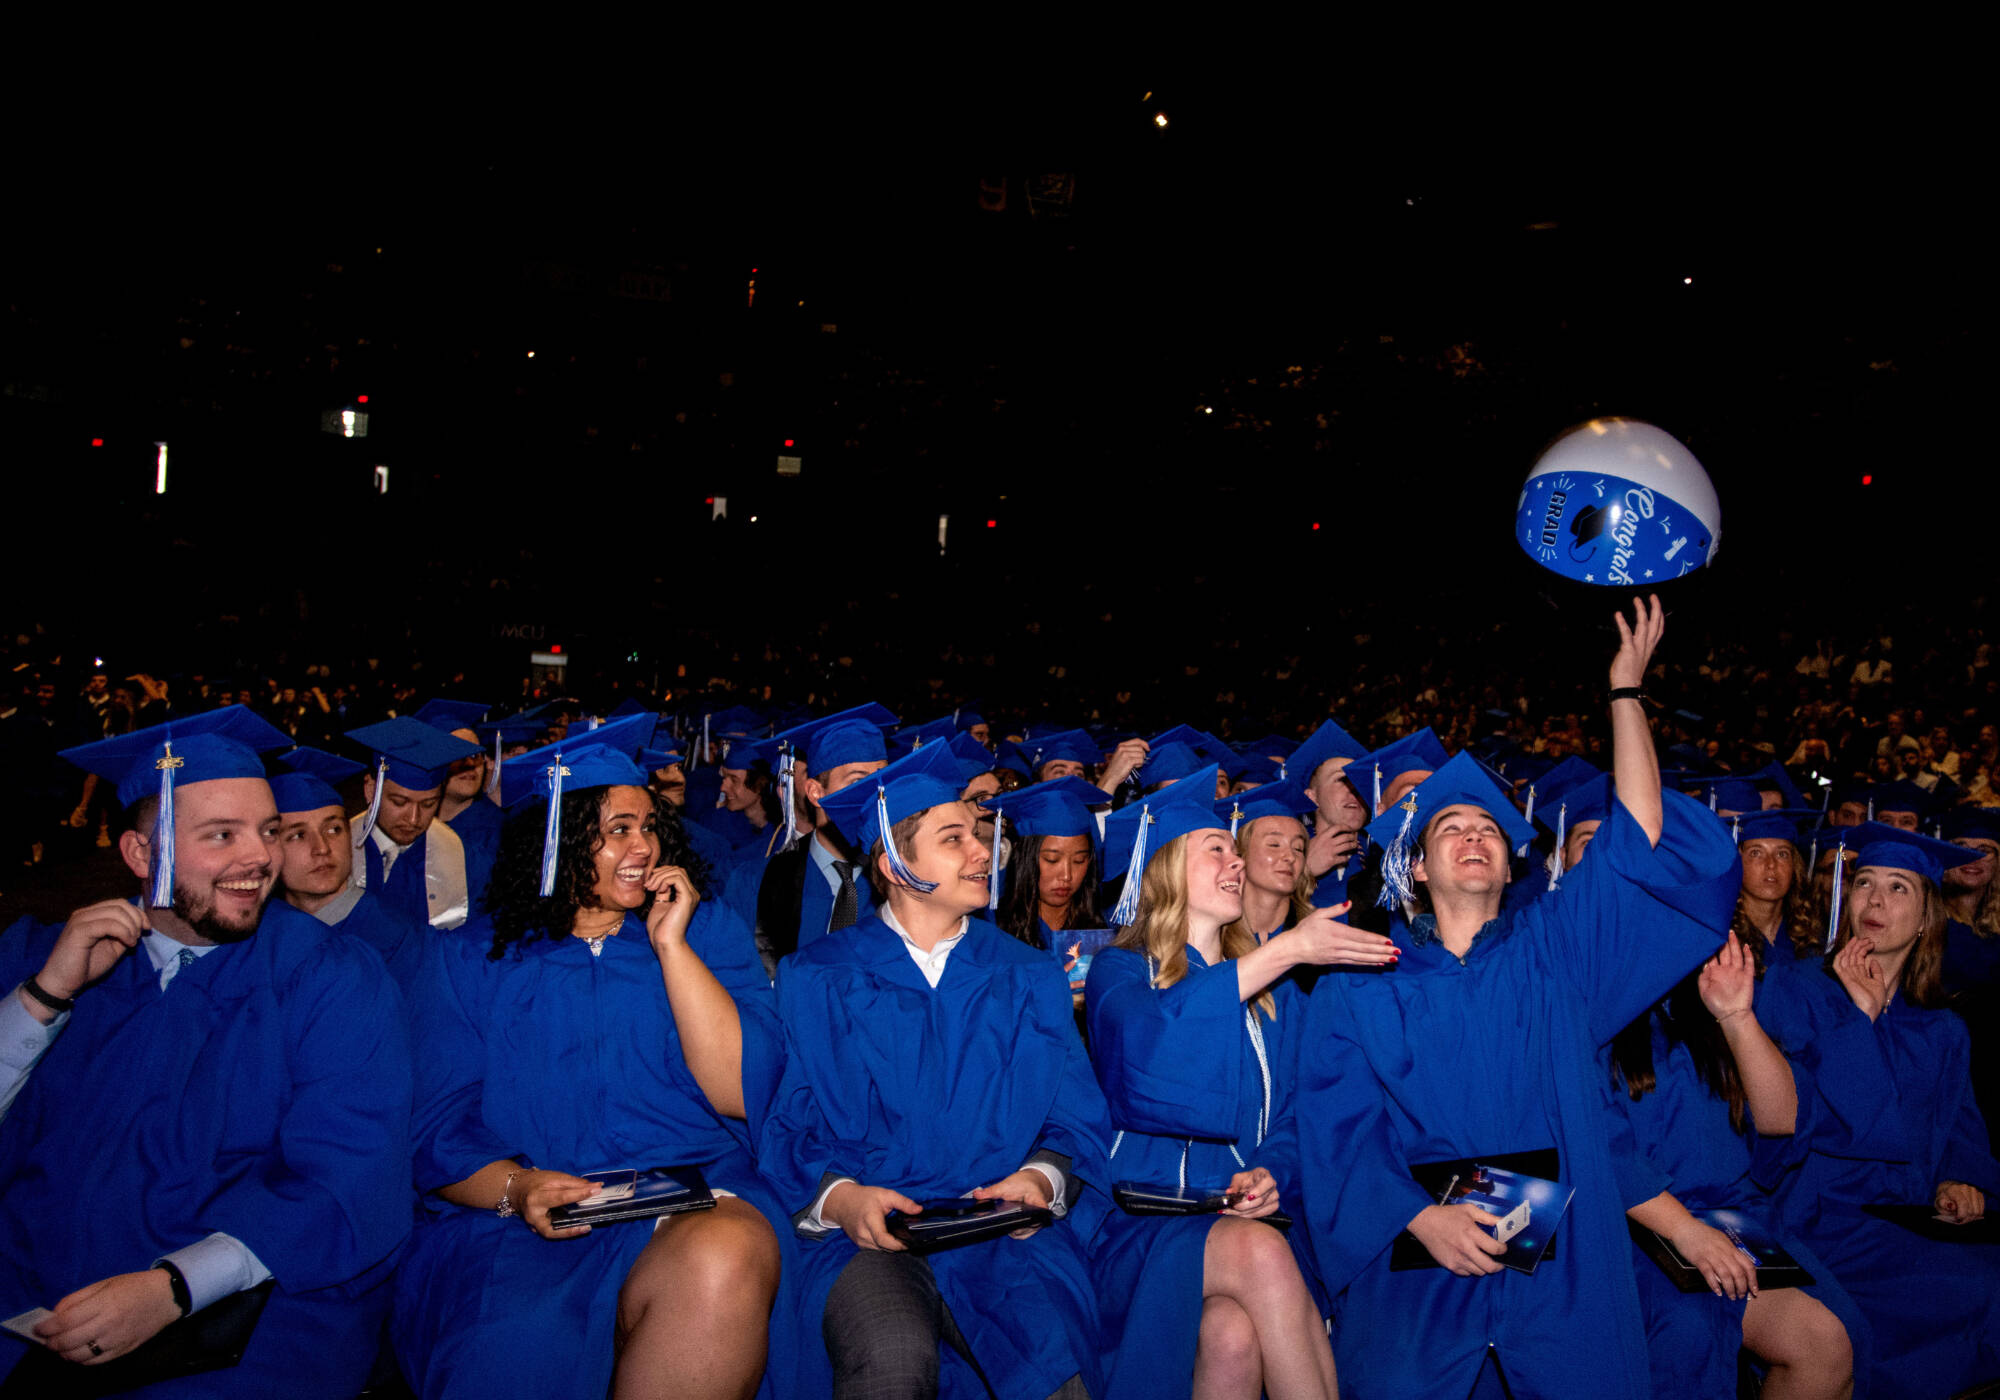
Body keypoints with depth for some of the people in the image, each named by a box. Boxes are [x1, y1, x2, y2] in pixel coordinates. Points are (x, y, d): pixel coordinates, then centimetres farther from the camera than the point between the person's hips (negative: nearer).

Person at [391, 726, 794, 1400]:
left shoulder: (707, 929, 9)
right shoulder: (470, 958, 10)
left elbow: (743, 1094, -4)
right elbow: (438, 1132, 4)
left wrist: (670, 945, -7)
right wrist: (515, 1187, -17)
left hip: (693, 1204, 2)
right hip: (512, 1229, -1)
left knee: (724, 1262, -33)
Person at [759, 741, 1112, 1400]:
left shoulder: (1030, 980, 14)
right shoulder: (817, 980, 7)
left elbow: (1078, 1124, 11)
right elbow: (785, 1130, 3)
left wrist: (1042, 1178, -11)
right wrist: (838, 1196, -17)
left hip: (1007, 1232, 2)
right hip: (866, 1230, -2)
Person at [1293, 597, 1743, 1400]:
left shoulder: (1553, 952, 9)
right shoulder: (1362, 980, 4)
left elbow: (1642, 844, 0)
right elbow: (1340, 1125, -3)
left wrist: (1625, 690, -3)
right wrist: (1417, 1216, -19)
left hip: (1562, 1269, 1)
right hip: (1419, 1279, -1)